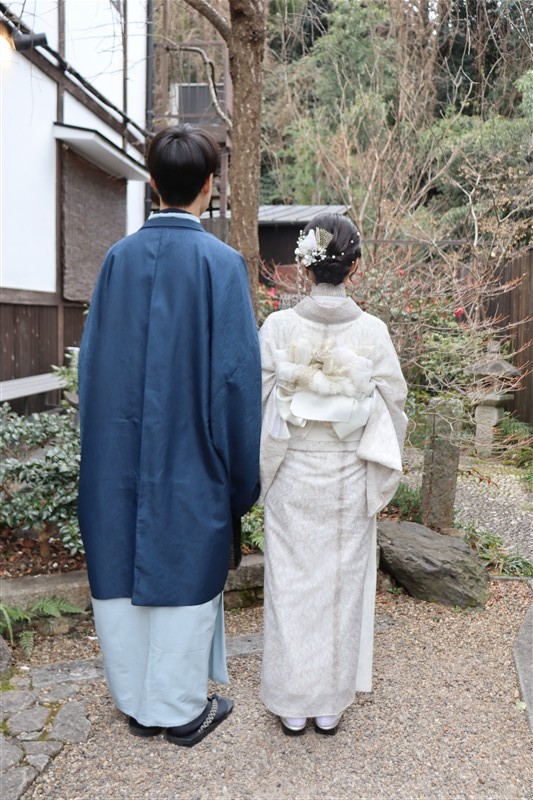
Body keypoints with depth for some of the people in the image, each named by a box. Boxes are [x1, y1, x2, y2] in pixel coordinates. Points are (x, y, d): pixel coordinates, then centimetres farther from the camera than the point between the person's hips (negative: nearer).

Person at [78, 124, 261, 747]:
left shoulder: (118, 258, 0)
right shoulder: (222, 263, -12)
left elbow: (92, 360, 4)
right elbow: (237, 371, -13)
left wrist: (105, 447, 15)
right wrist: (241, 472, -3)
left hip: (121, 452, 4)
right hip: (190, 455, -4)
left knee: (123, 571, 15)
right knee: (185, 572, 11)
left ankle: (137, 704, 33)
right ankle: (180, 709, 27)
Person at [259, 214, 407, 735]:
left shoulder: (278, 327, -10)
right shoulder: (373, 331, -8)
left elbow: (257, 403, -5)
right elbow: (393, 405, -1)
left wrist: (259, 469, 9)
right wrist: (381, 474, 12)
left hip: (292, 475, 0)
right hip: (349, 478, 1)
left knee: (292, 585, 12)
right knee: (343, 585, 14)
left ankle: (292, 704, 26)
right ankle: (331, 703, 29)